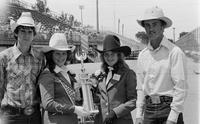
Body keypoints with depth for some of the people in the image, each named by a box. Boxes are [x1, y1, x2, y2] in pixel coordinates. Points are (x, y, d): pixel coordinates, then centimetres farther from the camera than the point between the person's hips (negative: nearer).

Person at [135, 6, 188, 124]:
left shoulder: (174, 52, -8)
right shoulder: (142, 54, 9)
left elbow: (181, 87, -11)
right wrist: (139, 115, 9)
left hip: (169, 107, -5)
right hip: (149, 110, 5)